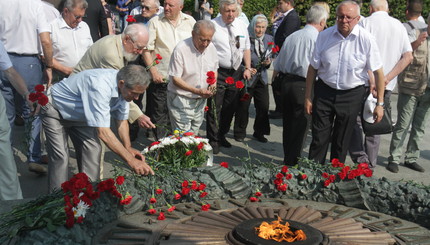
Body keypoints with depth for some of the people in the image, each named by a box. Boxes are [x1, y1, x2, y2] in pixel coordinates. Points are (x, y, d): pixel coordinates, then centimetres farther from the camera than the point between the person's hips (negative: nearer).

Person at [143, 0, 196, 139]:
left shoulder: (190, 22, 5)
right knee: (159, 114, 2)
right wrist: (153, 71, -13)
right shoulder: (155, 22, -3)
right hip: (160, 78, -2)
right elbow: (146, 49, -5)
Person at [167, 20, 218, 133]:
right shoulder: (181, 49, -19)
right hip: (181, 99, -6)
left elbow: (214, 70, 16)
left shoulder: (211, 47, 1)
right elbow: (175, 79, -18)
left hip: (200, 100, 6)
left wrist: (213, 83, -6)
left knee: (194, 135, 16)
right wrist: (197, 91, -29)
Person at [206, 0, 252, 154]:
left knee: (230, 107, 14)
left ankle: (222, 136, 29)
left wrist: (247, 68, 7)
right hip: (217, 72, -5)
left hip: (236, 72, 6)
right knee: (214, 108, -3)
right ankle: (213, 141, 7)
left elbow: (246, 49, 15)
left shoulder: (241, 26, 8)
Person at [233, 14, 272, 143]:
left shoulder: (269, 39, 6)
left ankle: (259, 132, 24)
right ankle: (240, 133, 22)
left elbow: (270, 57, 12)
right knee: (243, 107, 5)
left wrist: (268, 62, -10)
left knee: (263, 107, 7)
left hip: (262, 78, 5)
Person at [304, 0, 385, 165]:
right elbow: (313, 68, 3)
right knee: (319, 138, 3)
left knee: (342, 142, 10)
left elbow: (378, 72, -6)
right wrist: (307, 97, 3)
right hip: (324, 91, 1)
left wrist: (380, 104, -6)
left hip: (352, 95, -1)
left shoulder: (366, 39, -11)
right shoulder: (324, 36, -5)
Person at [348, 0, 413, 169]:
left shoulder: (366, 22, -3)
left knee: (355, 119, 8)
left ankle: (359, 157, -6)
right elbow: (408, 57, 2)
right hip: (387, 85, 4)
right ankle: (370, 165, 18)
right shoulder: (399, 26, 10)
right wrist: (387, 78, -5)